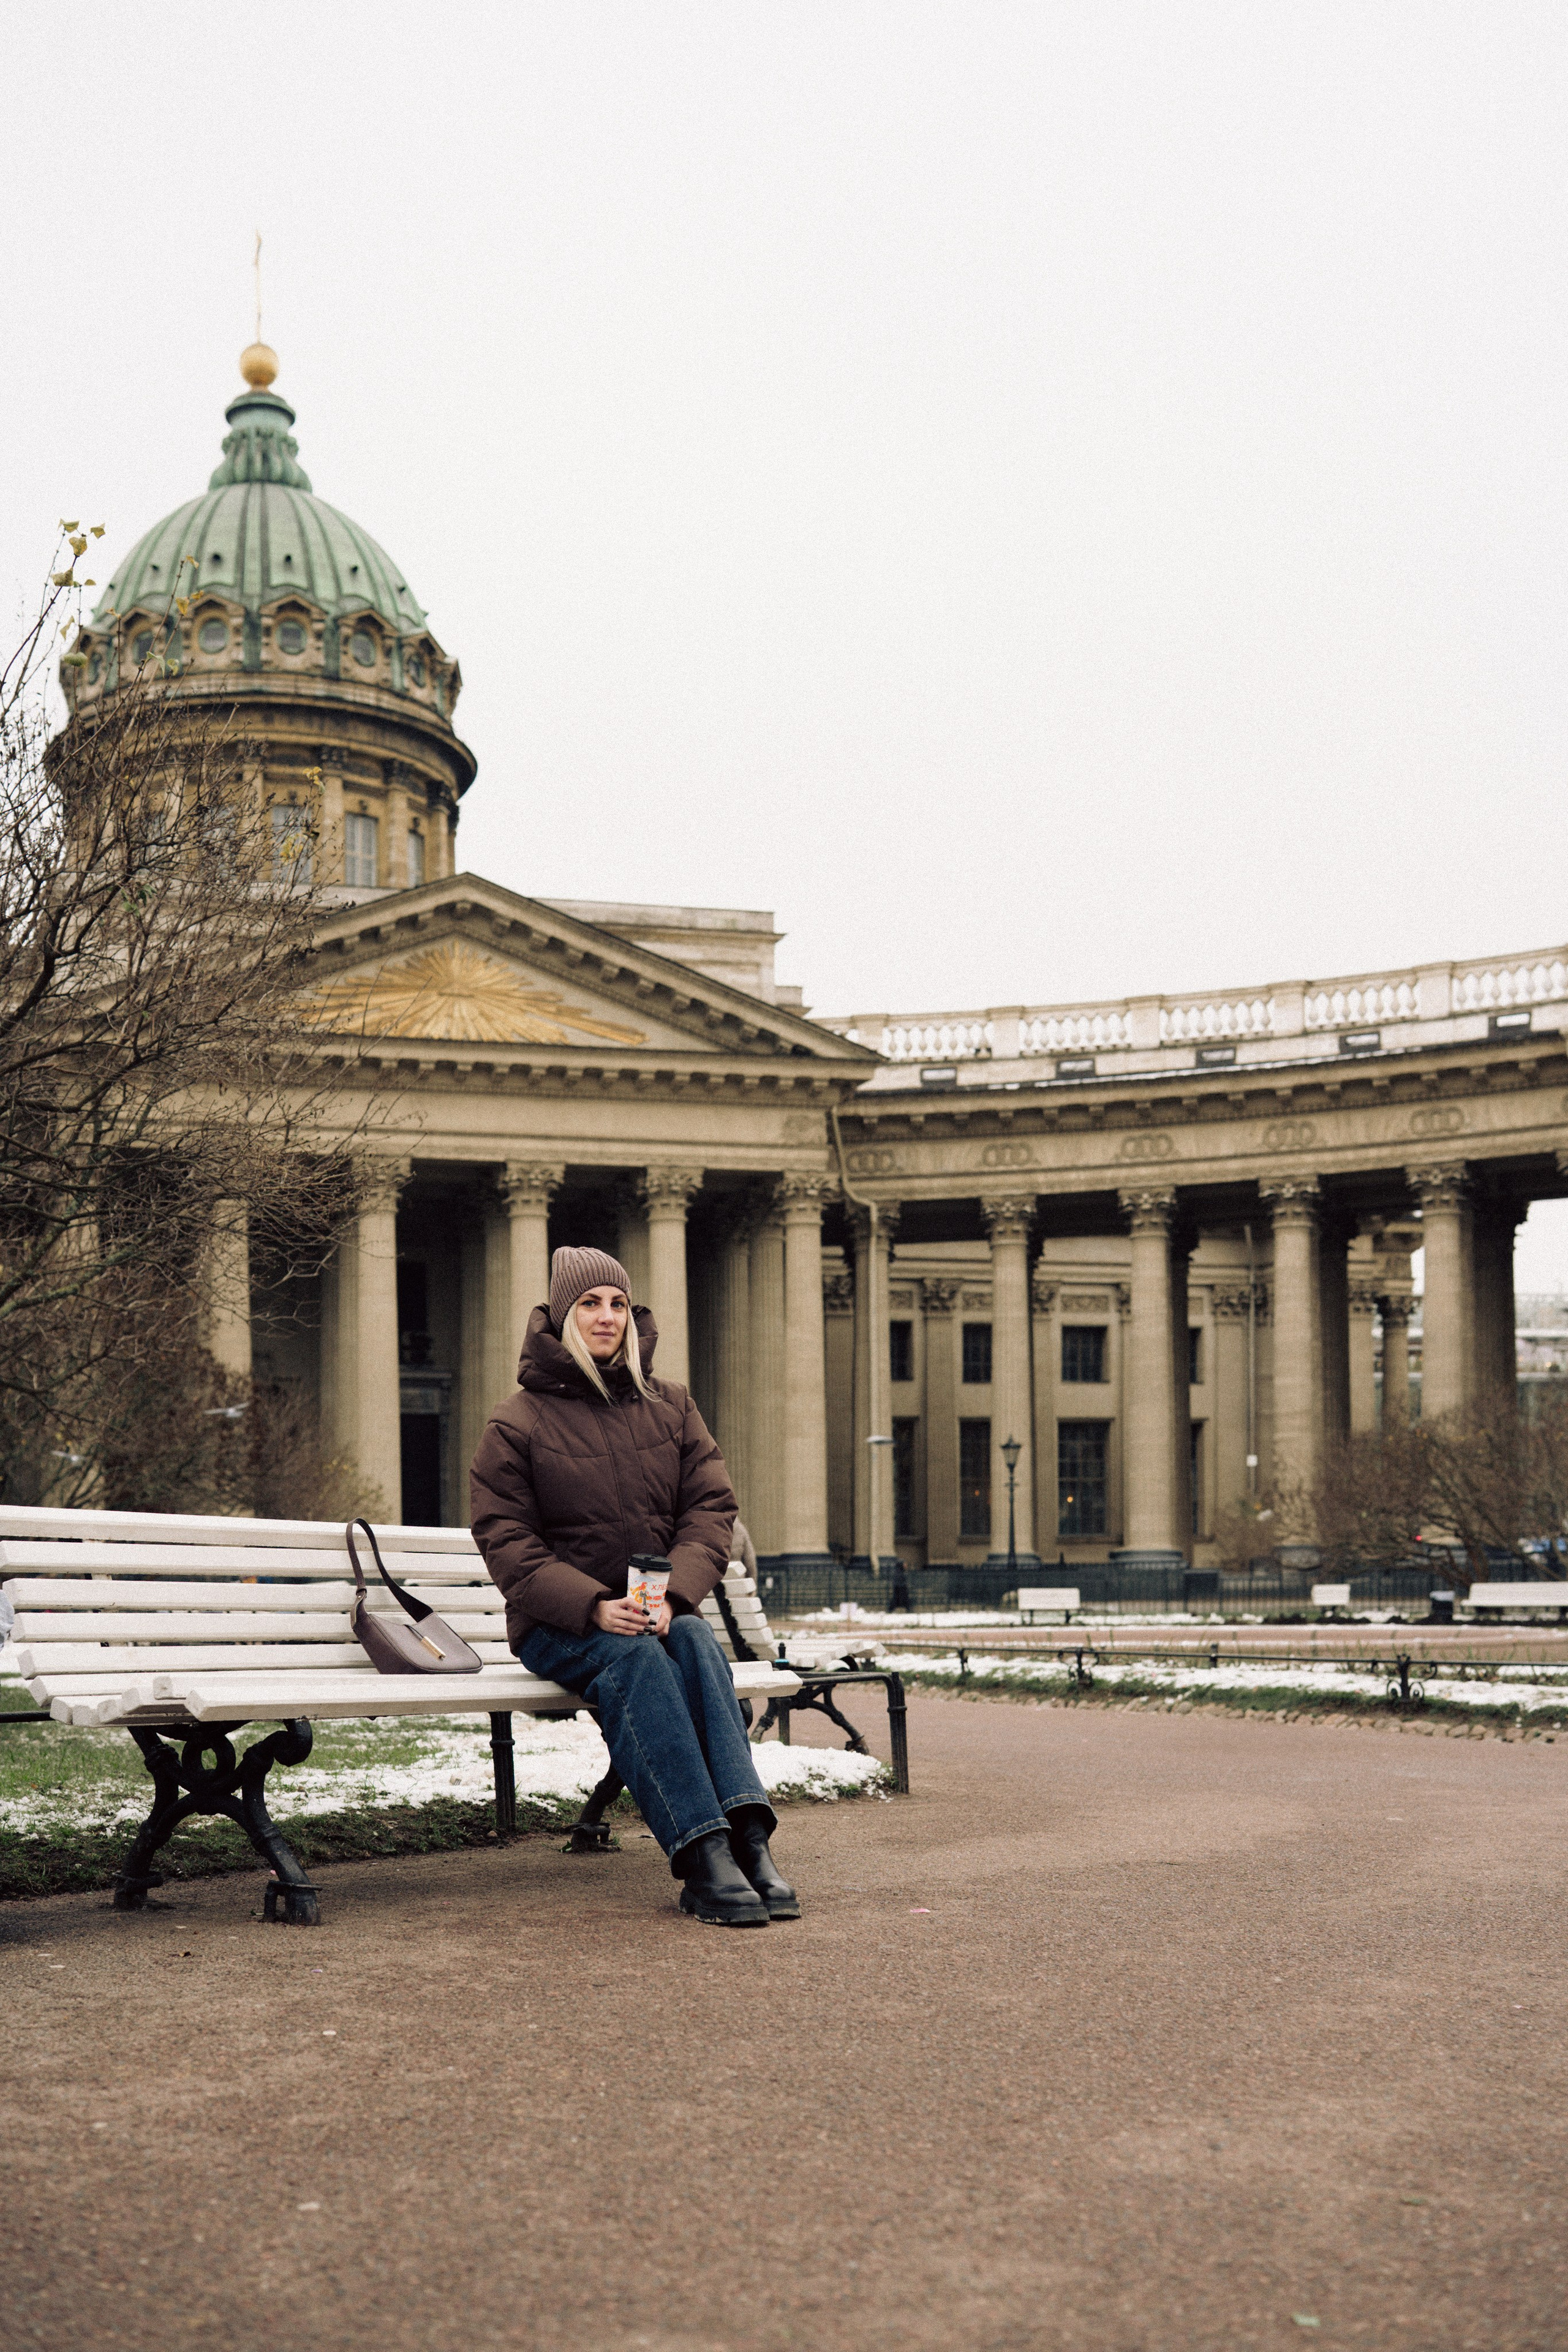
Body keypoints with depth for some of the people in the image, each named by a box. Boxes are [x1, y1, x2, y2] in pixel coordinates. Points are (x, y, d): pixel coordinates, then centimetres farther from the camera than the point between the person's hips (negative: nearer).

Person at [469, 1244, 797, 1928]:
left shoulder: (670, 1407, 12)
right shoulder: (517, 1423, 1)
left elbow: (711, 1510, 4)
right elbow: (506, 1541, -6)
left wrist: (675, 1594, -16)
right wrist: (594, 1606, -21)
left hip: (660, 1609, 3)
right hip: (557, 1625, -3)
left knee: (696, 1642, -31)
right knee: (635, 1658, -34)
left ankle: (748, 1837, -45)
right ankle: (701, 1856, -45)